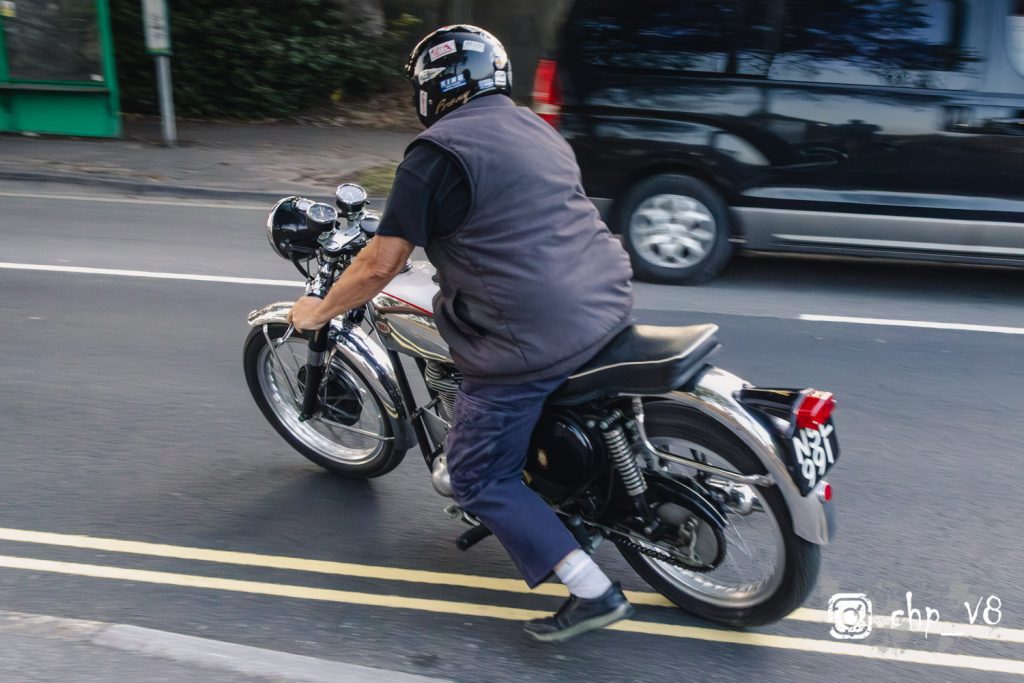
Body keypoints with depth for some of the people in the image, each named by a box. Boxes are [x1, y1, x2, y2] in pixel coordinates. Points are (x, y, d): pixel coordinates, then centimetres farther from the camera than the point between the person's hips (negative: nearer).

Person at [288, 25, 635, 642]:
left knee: (481, 478, 6)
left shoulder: (436, 153, -7)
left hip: (529, 340, -9)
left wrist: (318, 311, 11)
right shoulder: (539, 131, 18)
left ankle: (593, 590, 2)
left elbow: (380, 266, -7)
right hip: (609, 306, 9)